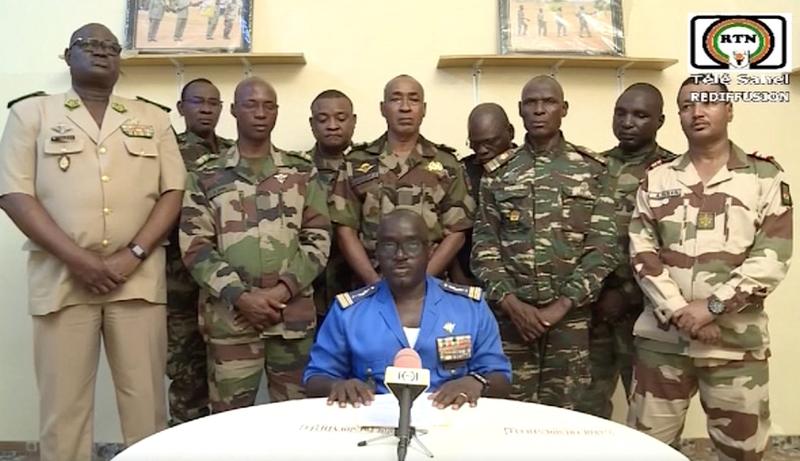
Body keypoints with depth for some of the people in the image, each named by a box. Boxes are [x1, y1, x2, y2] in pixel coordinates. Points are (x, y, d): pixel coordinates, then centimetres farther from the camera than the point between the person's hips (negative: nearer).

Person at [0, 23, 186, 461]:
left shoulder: (152, 118, 13)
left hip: (139, 276, 1)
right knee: (63, 403, 4)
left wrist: (134, 254, -8)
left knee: (145, 399, 3)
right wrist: (78, 259, -12)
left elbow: (173, 191, 6)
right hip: (61, 276, -1)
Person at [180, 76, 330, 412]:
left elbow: (318, 238, 3)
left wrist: (283, 289, -10)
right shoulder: (206, 178, 5)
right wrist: (240, 295, -12)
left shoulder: (303, 172, 8)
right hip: (230, 316, -1)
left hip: (293, 313, 1)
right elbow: (195, 247, -1)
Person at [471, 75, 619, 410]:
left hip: (571, 316, -1)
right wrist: (511, 302, -10)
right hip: (511, 315, 1)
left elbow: (604, 246, -4)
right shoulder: (498, 174, 7)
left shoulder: (592, 170, 3)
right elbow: (484, 245, 2)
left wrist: (561, 306, -11)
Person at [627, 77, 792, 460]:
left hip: (736, 342, -1)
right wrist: (679, 313, -12)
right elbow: (642, 253, -1)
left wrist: (711, 307, -16)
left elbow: (772, 258, -7)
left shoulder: (765, 176, 2)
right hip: (662, 338, 2)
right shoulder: (657, 179, 6)